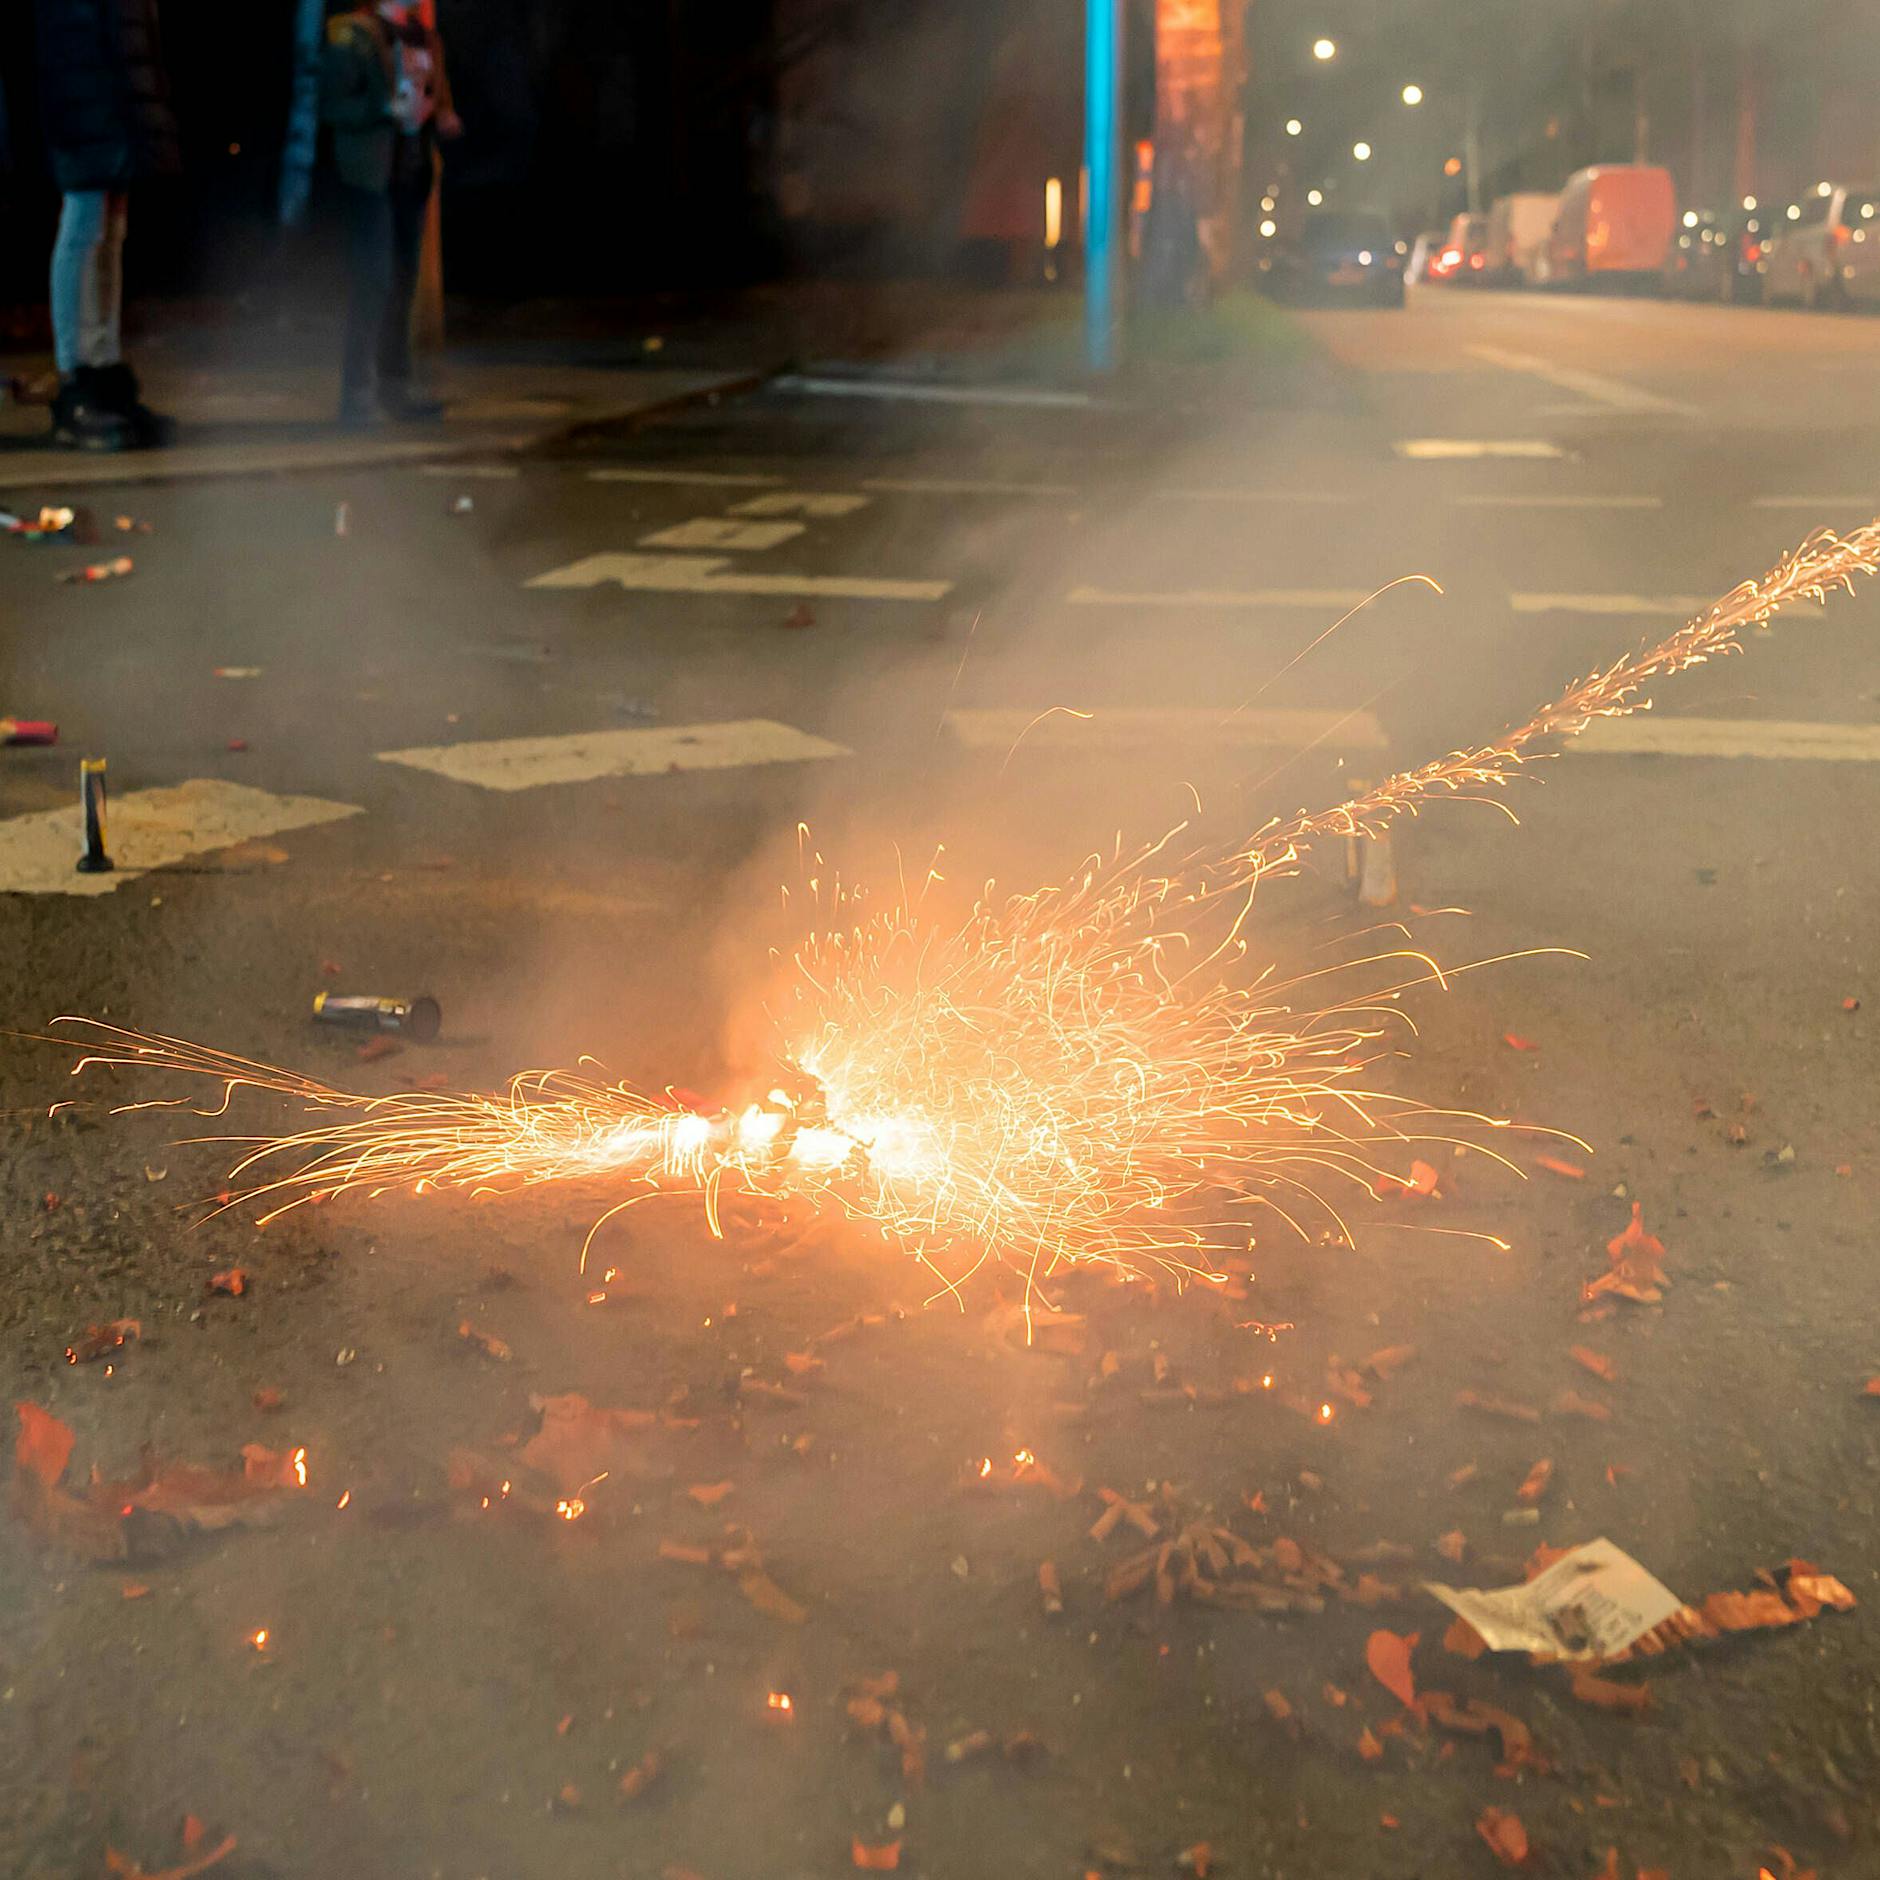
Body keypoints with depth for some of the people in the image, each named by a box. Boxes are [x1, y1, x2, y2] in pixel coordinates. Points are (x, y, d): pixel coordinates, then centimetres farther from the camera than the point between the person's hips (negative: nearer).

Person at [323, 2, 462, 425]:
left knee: (403, 280, 10)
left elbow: (438, 95, 25)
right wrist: (388, 109, -23)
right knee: (372, 280, -11)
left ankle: (394, 386, 18)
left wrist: (444, 118, 3)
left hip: (413, 175, 7)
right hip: (371, 175, -7)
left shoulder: (425, 37, 14)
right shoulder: (354, 35, -6)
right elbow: (332, 103, -12)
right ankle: (357, 393, -9)